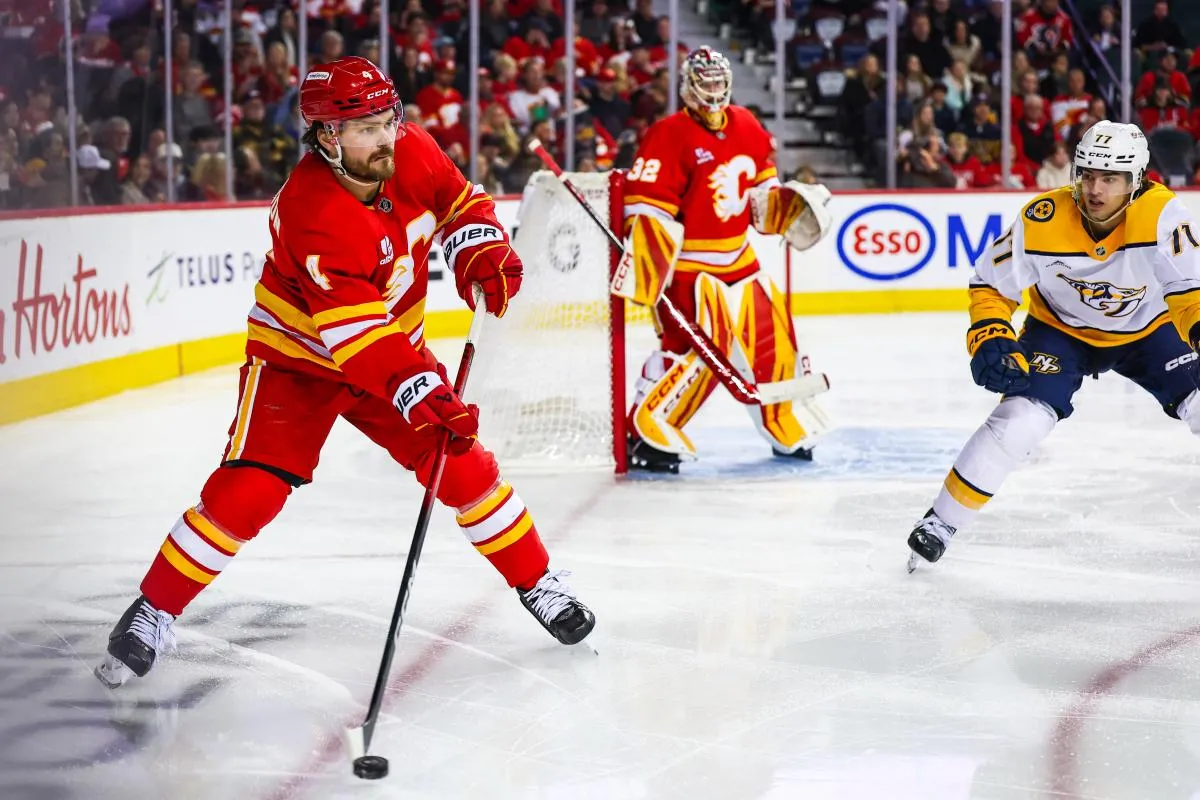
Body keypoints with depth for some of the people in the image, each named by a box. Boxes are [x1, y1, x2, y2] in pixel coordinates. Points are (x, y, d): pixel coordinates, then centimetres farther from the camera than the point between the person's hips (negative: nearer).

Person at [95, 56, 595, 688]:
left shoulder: (412, 151, -13)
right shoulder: (313, 213, -32)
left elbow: (459, 204, 8)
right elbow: (355, 333, -36)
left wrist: (482, 257, -12)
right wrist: (421, 394, -44)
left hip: (393, 347, 6)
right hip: (299, 358, -5)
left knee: (464, 465, 0)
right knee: (247, 493, -15)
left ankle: (538, 584, 19)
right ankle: (153, 613, 0)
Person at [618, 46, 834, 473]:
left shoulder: (747, 128, 7)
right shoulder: (668, 137, -15)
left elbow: (761, 191, 21)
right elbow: (646, 210, -20)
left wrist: (789, 206, 3)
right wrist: (646, 271, -27)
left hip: (739, 259, 8)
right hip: (687, 265, -8)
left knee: (772, 339, 12)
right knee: (702, 347, -21)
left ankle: (790, 430, 31)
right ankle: (646, 436, -14)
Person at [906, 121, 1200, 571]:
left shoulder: (1161, 214, -30)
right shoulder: (1042, 221, -27)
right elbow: (991, 285, -13)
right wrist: (990, 341, -27)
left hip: (1145, 330, 1)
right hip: (1060, 330, -1)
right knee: (1020, 419, -19)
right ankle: (940, 523, -6)